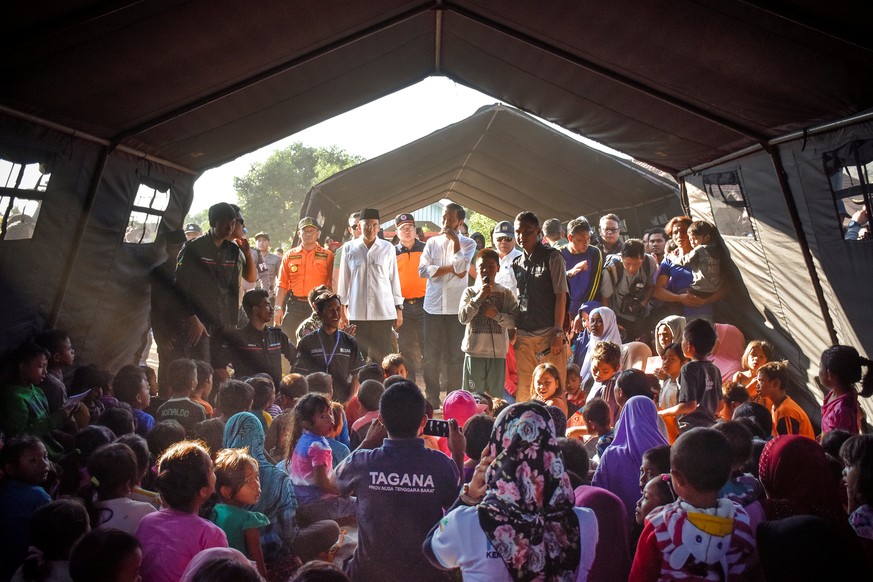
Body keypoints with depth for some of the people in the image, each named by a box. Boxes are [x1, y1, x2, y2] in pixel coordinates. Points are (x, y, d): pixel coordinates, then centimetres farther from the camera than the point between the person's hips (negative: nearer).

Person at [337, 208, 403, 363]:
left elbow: (394, 279, 8)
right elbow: (344, 280, 9)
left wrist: (399, 309, 7)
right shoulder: (349, 248, 5)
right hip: (357, 312, 0)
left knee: (381, 358, 0)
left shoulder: (388, 248, 5)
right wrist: (342, 309, 6)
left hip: (384, 312, 0)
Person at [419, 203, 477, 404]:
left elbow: (460, 267, -14)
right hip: (433, 305, 2)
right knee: (431, 355, 6)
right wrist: (451, 269, -9)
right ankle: (432, 398, 17)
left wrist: (455, 240, -11)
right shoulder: (432, 242, 10)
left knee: (455, 355, 4)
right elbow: (422, 269, -2)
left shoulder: (468, 243, 4)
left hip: (456, 306, -2)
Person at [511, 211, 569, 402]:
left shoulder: (552, 257, -1)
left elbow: (561, 295, -7)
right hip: (523, 335, 5)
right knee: (524, 389, 9)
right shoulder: (516, 264, 14)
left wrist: (558, 332, -13)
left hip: (548, 333, -5)